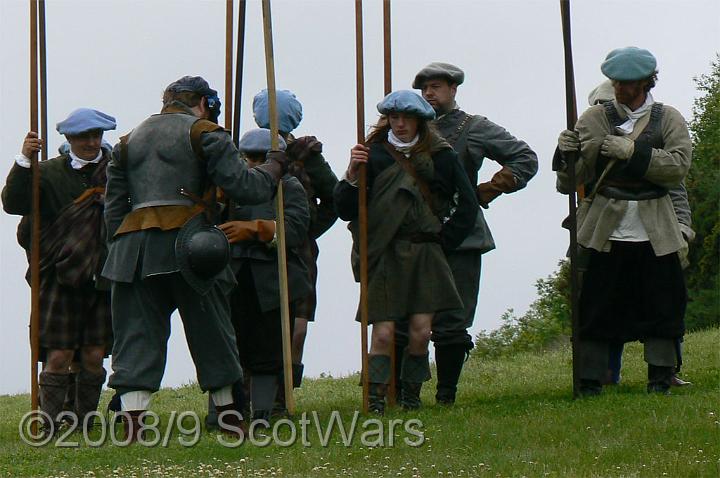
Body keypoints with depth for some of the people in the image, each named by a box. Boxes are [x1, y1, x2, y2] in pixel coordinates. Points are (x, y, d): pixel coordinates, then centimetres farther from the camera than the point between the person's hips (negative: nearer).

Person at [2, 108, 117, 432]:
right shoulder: (51, 172, 3)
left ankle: (83, 425, 12)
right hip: (61, 278, -2)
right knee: (59, 356, -6)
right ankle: (48, 426, -2)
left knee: (94, 357, 2)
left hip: (103, 279, 2)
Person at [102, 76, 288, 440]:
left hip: (133, 244, 4)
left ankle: (132, 420, -10)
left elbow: (113, 206, 18)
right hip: (187, 240, -4)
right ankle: (228, 414, 20)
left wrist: (122, 246, 18)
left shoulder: (130, 141, 23)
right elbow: (242, 186, -4)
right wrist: (274, 166, 13)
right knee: (210, 328, 10)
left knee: (136, 332, 2)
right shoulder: (204, 133, 5)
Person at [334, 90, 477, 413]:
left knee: (420, 331, -7)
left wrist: (444, 240, 9)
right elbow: (345, 210, -2)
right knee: (383, 332, -11)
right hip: (384, 255, -1)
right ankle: (374, 403, -9)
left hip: (424, 254, 2)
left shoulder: (440, 156, 7)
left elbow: (467, 203, 15)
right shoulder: (373, 155, 3)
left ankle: (411, 398, 7)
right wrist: (352, 175, -17)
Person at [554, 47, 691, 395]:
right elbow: (571, 182, 2)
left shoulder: (668, 119, 7)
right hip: (604, 232, -1)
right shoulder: (594, 119, 5)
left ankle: (660, 379, 12)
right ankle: (589, 382, 4)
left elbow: (679, 165, -9)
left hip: (654, 234, 1)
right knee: (594, 310, -2)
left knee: (661, 307, 3)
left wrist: (633, 152, -17)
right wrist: (567, 154, -19)